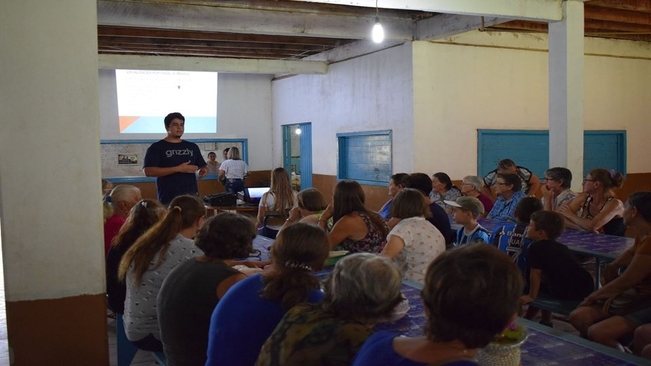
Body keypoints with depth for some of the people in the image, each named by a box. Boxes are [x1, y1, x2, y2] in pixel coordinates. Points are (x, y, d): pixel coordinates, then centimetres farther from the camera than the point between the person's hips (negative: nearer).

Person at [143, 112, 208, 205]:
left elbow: (203, 166, 24)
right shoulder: (156, 148, 1)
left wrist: (204, 170, -4)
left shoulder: (192, 147, 16)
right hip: (169, 199, -4)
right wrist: (178, 169, -15)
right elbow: (148, 171, -11)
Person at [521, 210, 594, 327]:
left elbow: (535, 275, -5)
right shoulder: (560, 247, 20)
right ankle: (546, 322, 40)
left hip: (566, 292, -8)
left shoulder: (536, 247, -5)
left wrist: (531, 297, 4)